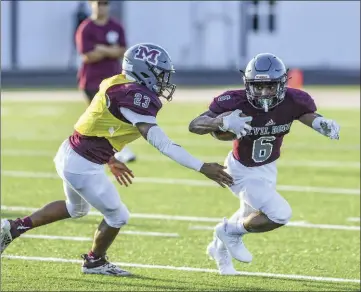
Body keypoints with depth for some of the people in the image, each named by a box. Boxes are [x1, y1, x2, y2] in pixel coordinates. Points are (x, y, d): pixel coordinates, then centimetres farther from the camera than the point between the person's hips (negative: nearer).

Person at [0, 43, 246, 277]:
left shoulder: (119, 86, 4)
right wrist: (203, 168, -29)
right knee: (117, 216, 13)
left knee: (76, 209, 34)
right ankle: (95, 262, 36)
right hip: (83, 167, -9)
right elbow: (163, 144, -28)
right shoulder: (135, 97, -24)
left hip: (70, 154, 9)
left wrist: (111, 160, 29)